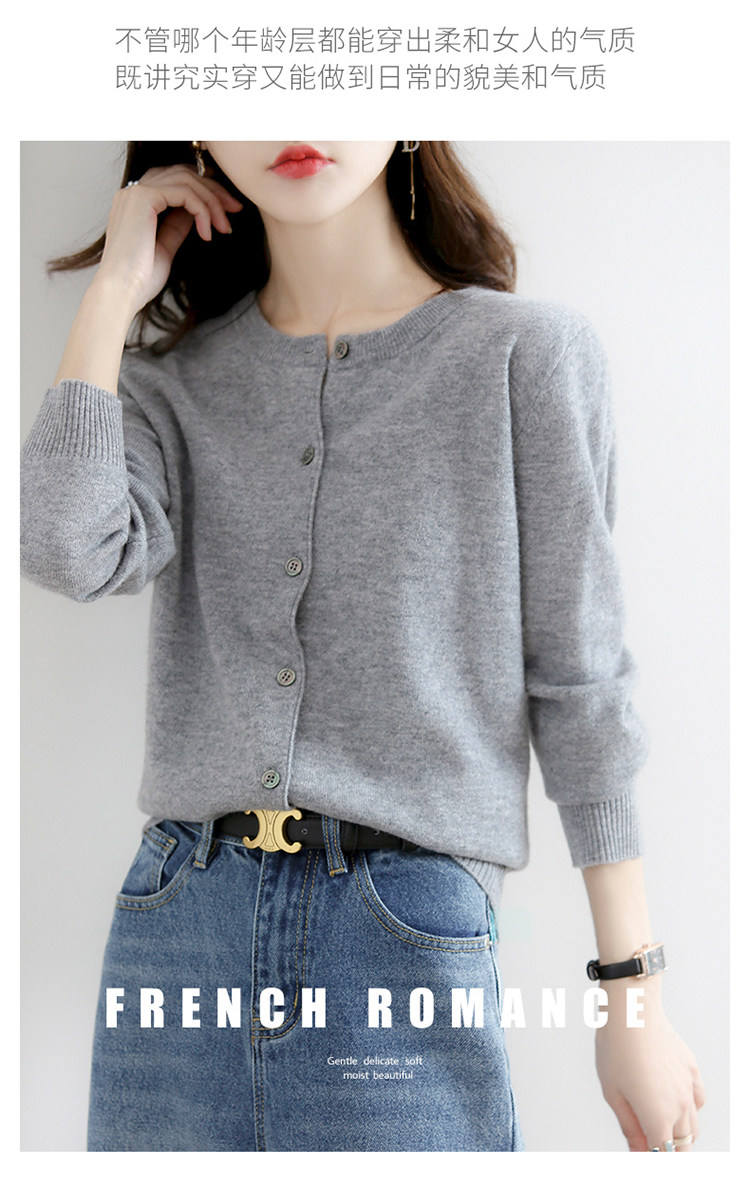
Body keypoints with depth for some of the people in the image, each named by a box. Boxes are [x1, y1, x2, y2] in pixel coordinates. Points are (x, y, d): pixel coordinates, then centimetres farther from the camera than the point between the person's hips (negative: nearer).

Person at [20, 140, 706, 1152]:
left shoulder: (528, 355, -1)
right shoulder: (176, 385, 8)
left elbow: (581, 683, -1)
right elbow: (67, 549, -13)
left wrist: (634, 995, -1)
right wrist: (116, 287, -2)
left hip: (408, 938, -2)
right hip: (174, 930, 3)